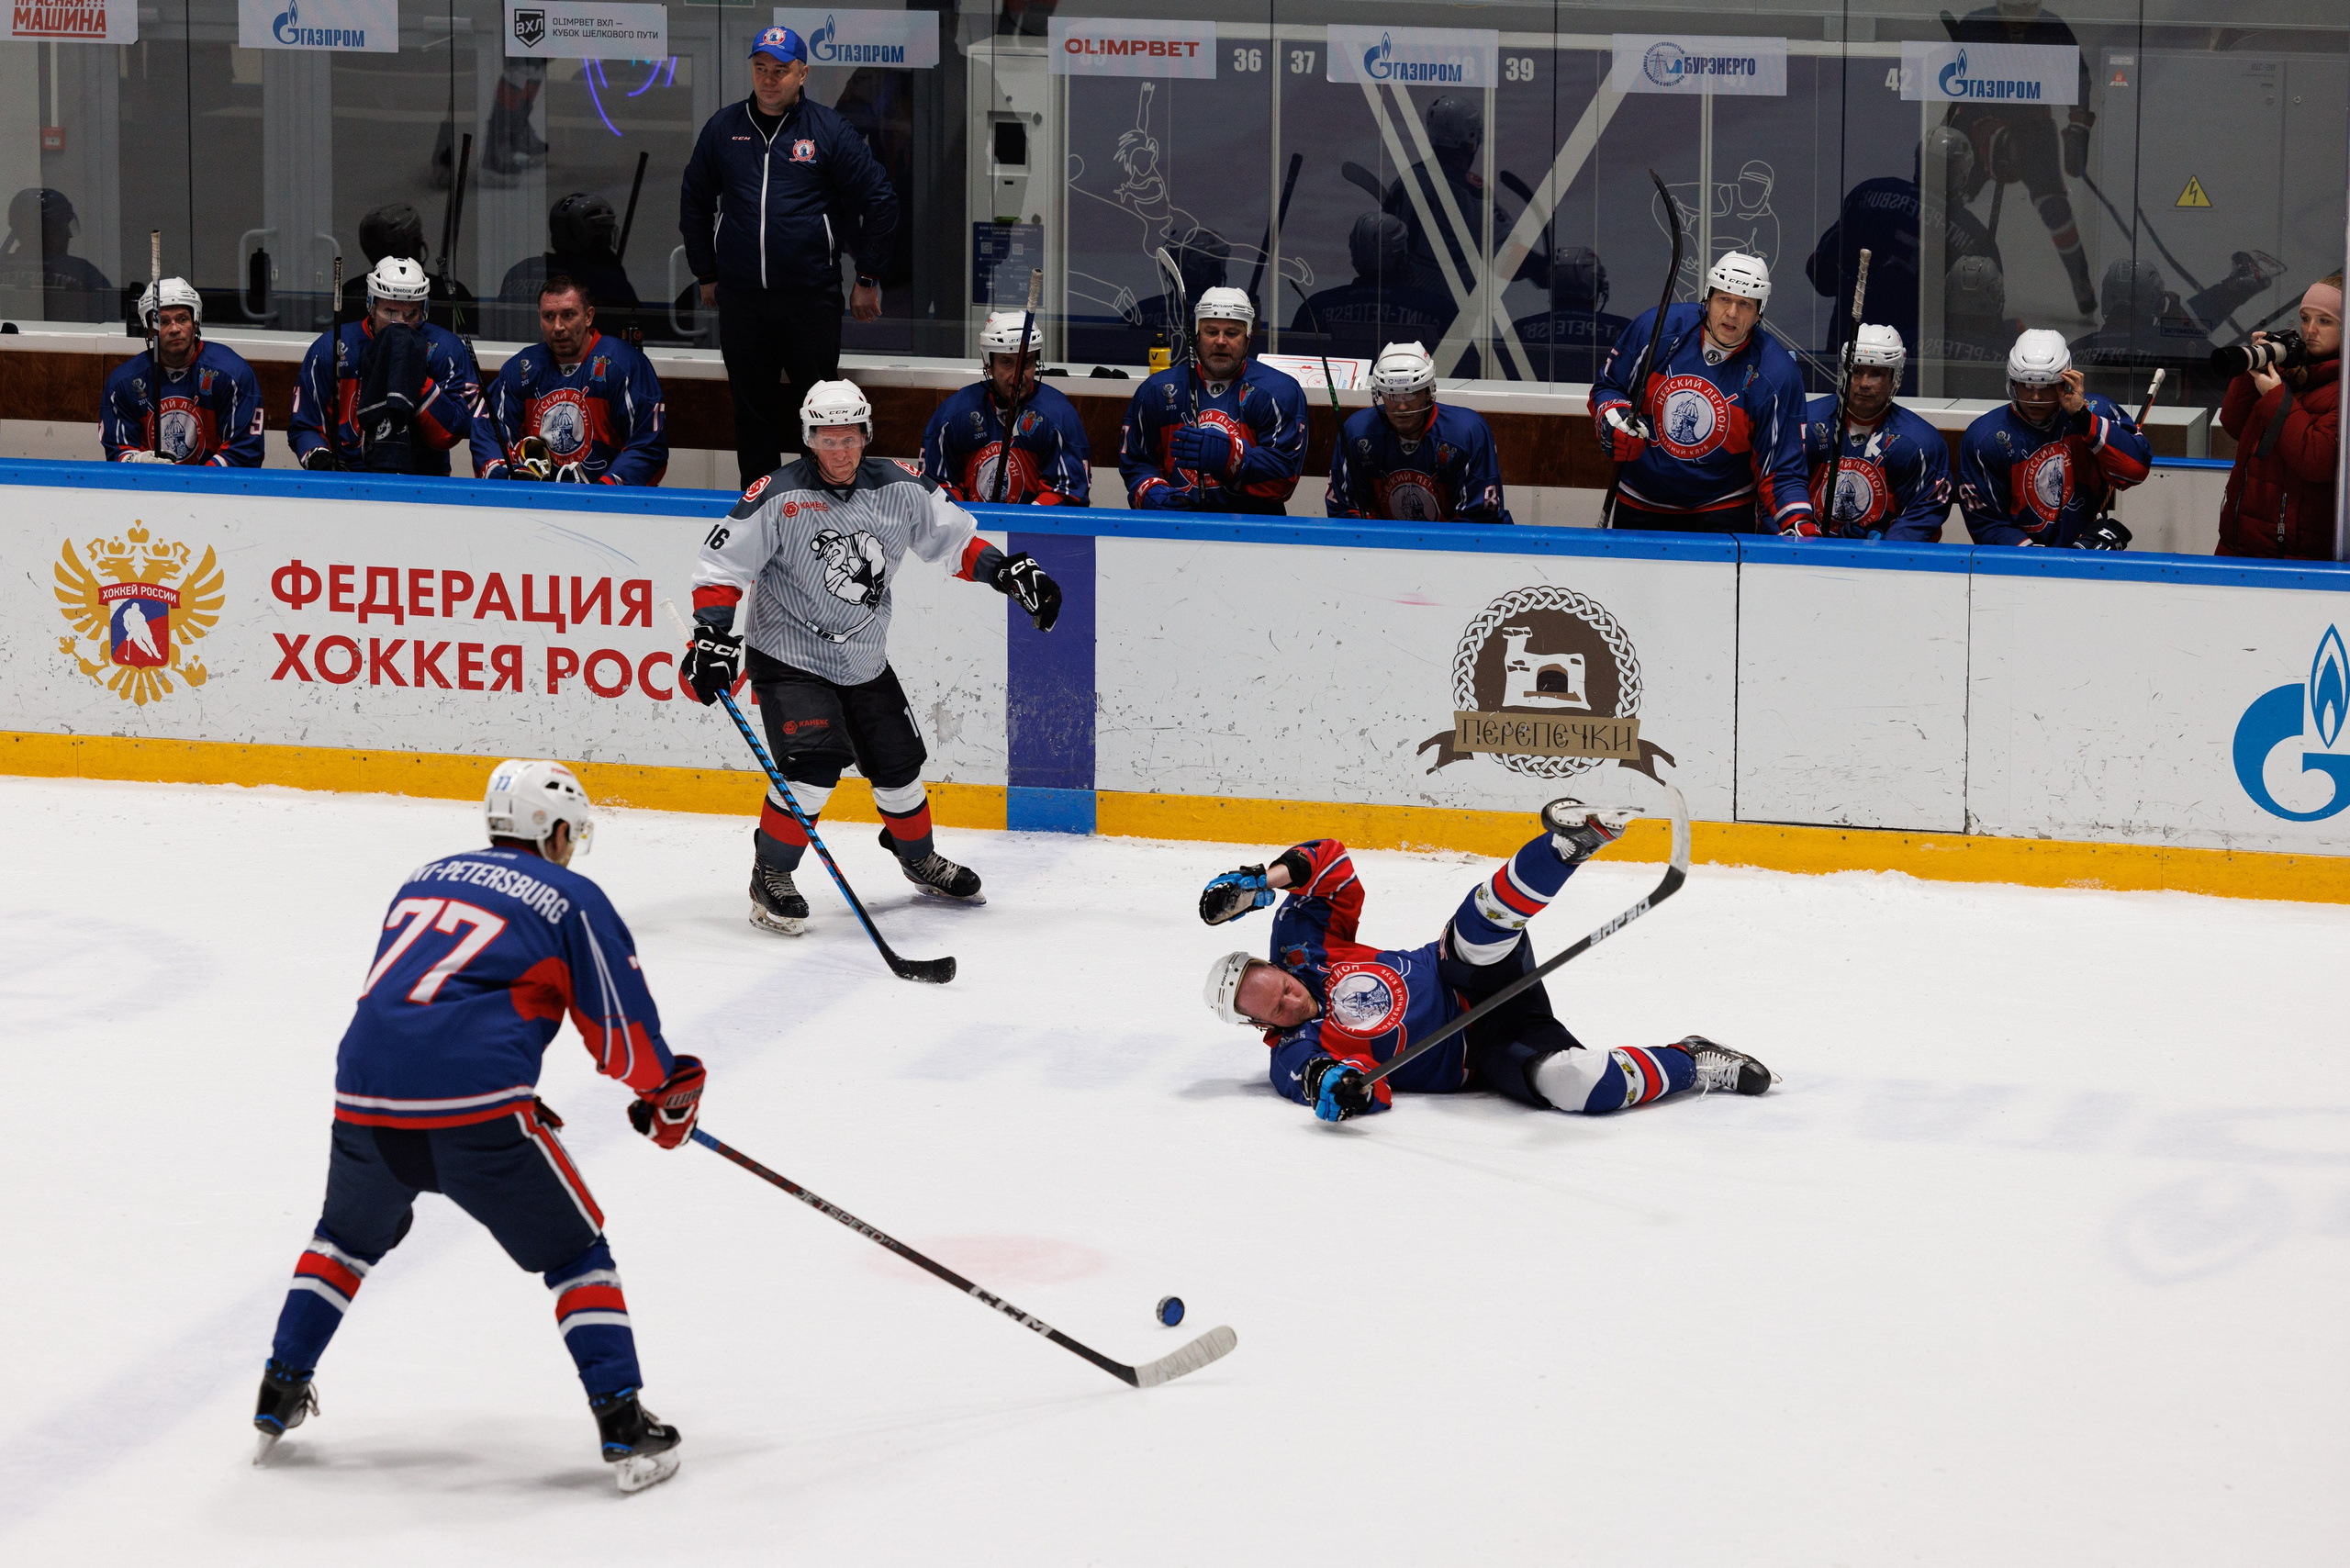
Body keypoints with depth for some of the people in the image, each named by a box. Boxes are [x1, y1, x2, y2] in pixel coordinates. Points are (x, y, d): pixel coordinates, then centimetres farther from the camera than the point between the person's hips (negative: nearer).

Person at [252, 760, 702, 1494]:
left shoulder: (425, 877, 26)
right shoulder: (572, 899, 8)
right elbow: (621, 1024, 7)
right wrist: (670, 1094, 27)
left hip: (368, 1099, 5)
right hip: (477, 1109, -5)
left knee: (348, 1236, 32)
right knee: (575, 1253, 11)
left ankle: (280, 1397, 33)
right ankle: (625, 1427, 2)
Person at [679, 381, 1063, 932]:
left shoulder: (898, 488, -3)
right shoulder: (778, 497, -17)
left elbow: (953, 537, 10)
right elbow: (723, 563, -14)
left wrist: (1009, 573, -1)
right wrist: (712, 635, -23)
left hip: (865, 663, 5)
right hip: (789, 657, -5)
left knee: (899, 768, 13)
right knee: (813, 766, -23)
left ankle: (919, 858, 42)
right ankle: (769, 877, -7)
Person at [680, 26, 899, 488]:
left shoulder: (829, 130, -1)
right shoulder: (724, 128, 7)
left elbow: (879, 200, 3)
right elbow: (694, 202, 19)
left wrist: (868, 278, 4)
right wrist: (706, 273, 18)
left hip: (811, 294, -3)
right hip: (740, 297, 3)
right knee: (752, 407, 7)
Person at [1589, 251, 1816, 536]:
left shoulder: (1776, 375, -16)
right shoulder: (1654, 329, -11)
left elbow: (1779, 470, -15)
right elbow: (1606, 386, 5)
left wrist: (1798, 523, -31)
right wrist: (1613, 420, -17)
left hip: (1723, 512, -2)